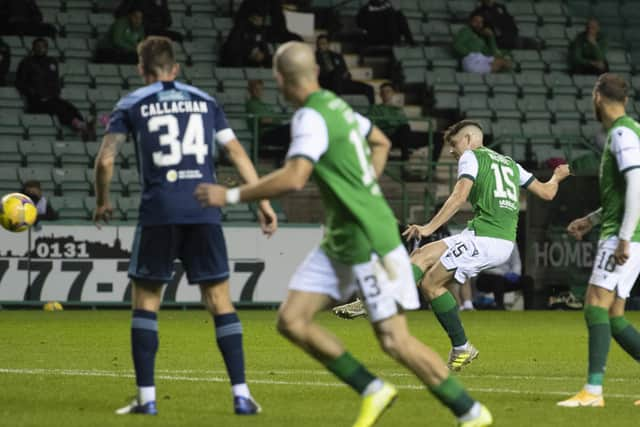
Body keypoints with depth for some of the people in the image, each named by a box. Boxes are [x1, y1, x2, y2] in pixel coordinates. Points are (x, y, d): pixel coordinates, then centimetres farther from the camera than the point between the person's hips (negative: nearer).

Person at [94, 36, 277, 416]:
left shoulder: (131, 105, 8)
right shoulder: (204, 101, 15)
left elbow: (106, 159, 1)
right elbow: (236, 151, 10)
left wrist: (103, 202, 17)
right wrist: (263, 201, 11)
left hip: (159, 212, -2)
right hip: (205, 210, 2)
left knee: (146, 300, 9)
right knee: (220, 300, 6)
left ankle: (147, 398, 3)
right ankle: (241, 395, 1)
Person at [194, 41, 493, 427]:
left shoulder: (311, 117, -18)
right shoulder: (336, 105, 10)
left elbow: (293, 179, -31)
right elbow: (381, 142, 26)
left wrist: (231, 195, -22)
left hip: (369, 243, -9)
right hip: (340, 243, 9)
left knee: (395, 340, -7)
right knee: (291, 320, 2)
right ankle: (372, 391, 9)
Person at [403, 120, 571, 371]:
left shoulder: (471, 157, 5)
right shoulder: (509, 163, 26)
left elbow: (459, 196, -11)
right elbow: (546, 193, 26)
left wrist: (429, 227, -17)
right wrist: (557, 178, 50)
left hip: (484, 237, -9)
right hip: (505, 242, 9)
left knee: (430, 283, -6)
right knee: (422, 255, 8)